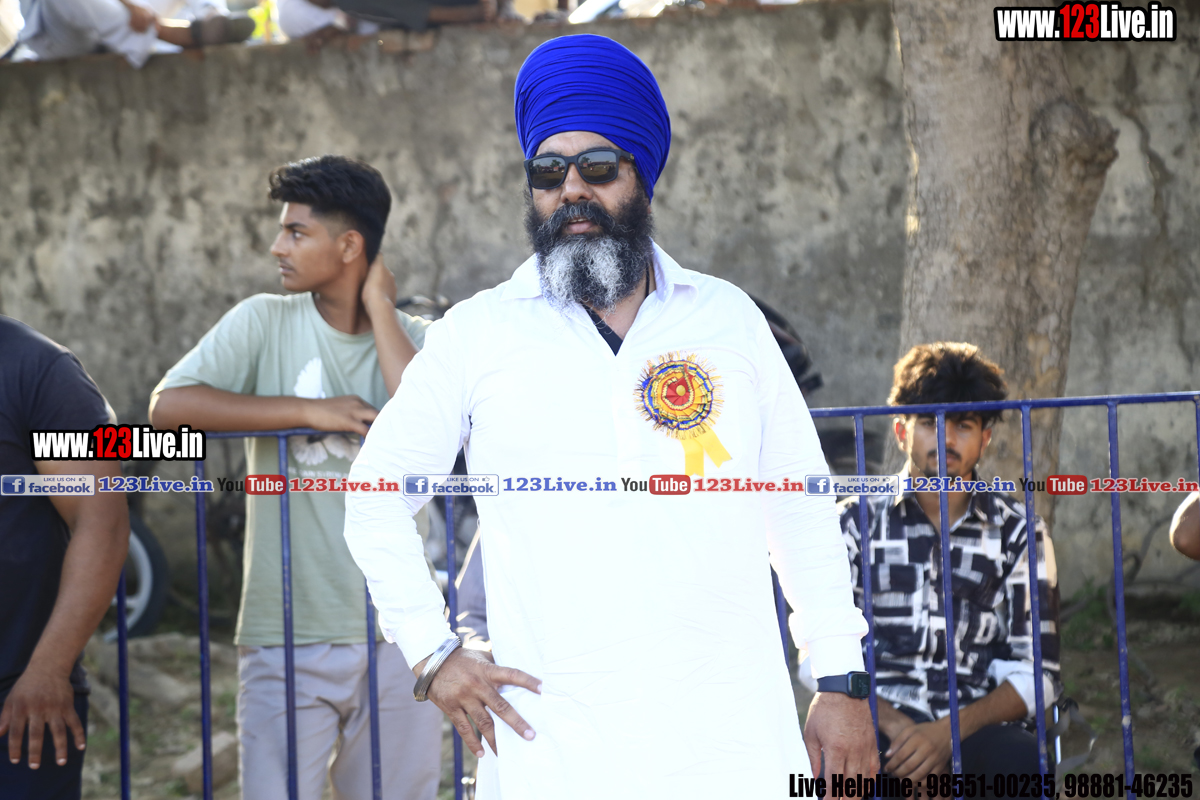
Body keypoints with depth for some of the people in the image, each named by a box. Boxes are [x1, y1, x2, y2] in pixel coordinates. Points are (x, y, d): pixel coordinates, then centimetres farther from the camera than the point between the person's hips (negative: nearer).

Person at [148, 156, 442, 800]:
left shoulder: (416, 341, 3)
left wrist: (379, 310, -8)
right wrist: (311, 412, -14)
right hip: (289, 640, -1)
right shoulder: (266, 323, 2)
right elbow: (168, 406, -11)